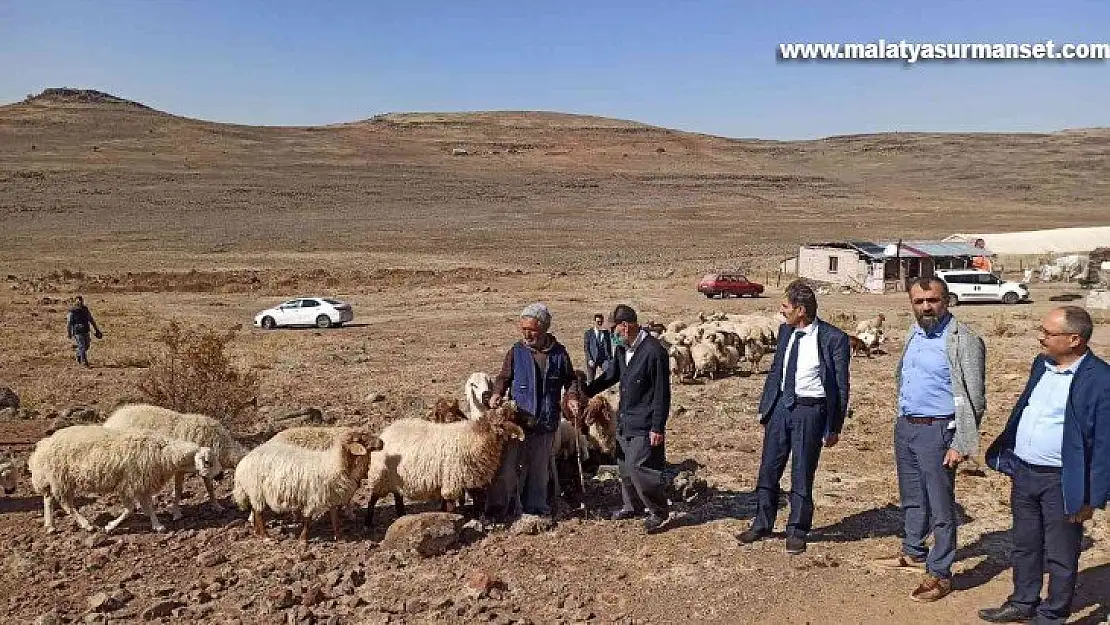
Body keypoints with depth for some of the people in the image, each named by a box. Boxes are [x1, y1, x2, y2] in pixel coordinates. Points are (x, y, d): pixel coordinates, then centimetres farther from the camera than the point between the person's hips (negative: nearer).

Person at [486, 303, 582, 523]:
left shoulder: (559, 353, 2)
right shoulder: (516, 351, -1)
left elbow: (570, 379, 12)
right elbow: (504, 377, 5)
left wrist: (573, 397, -5)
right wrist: (497, 393, -14)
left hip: (546, 422, 2)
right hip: (518, 419, -2)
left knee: (540, 468, 15)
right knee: (508, 466, -4)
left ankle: (535, 507, 29)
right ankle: (497, 509, 7)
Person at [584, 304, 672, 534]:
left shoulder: (653, 351, -20)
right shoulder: (622, 349, 6)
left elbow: (662, 392, -19)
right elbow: (610, 375, 21)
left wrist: (658, 427, -18)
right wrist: (585, 392, 17)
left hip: (644, 426, -9)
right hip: (624, 421, 9)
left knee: (639, 468, -8)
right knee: (624, 466, 18)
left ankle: (660, 512, 9)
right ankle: (633, 506, 36)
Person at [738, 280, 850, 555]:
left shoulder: (833, 338, -11)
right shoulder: (785, 331, 7)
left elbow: (841, 385, -6)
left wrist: (834, 426, -7)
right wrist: (764, 408, 12)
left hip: (810, 411, -5)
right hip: (780, 406, 6)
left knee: (802, 475, 5)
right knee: (768, 469, 11)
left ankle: (797, 532, 22)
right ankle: (762, 525, 27)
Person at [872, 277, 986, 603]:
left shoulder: (963, 341, -14)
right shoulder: (914, 334, 9)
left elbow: (974, 398, -16)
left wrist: (962, 444, -19)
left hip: (936, 430, -8)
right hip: (905, 426, 8)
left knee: (940, 505, 1)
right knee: (911, 498, 21)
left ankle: (940, 573, 13)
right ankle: (913, 553, 38)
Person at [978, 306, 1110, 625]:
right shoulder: (1041, 364, 4)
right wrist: (1010, 464, 14)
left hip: (1062, 482, -7)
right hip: (1024, 473, 7)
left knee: (1060, 556, 10)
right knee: (1024, 545, 21)